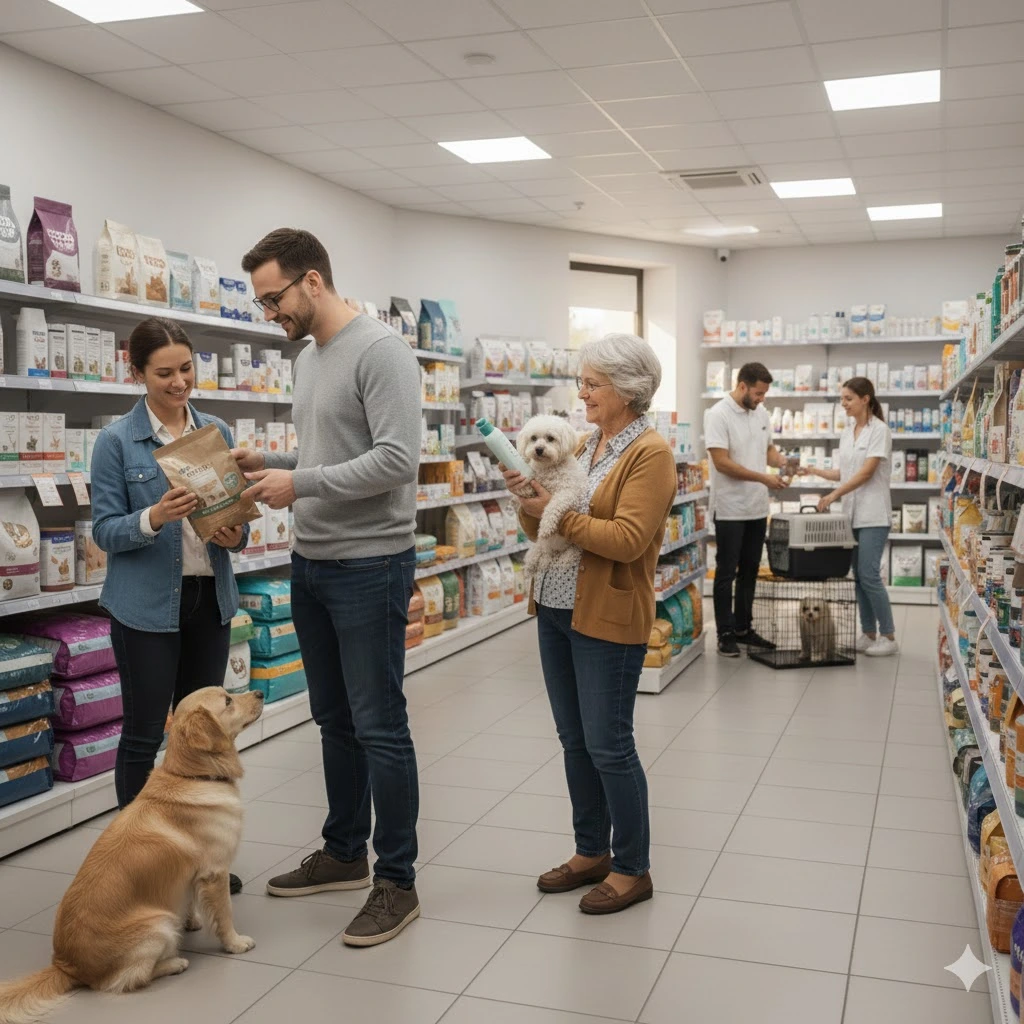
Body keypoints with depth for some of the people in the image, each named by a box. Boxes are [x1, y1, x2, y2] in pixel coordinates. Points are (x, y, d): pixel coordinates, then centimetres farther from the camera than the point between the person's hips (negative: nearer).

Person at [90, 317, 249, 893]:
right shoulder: (118, 441, -6)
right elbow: (105, 530, -7)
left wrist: (236, 534, -13)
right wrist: (154, 518, -26)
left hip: (211, 598, 4)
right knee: (144, 734, 5)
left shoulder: (218, 433, 6)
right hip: (147, 605, -4)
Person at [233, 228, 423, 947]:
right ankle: (345, 854, 33)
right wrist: (270, 463, 6)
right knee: (335, 720, 18)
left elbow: (398, 459, -23)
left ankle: (397, 881, 12)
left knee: (379, 727, -1)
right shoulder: (308, 357, 14)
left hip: (370, 566, -9)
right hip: (311, 563, 9)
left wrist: (300, 483, -21)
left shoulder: (380, 350, -15)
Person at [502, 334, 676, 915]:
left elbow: (627, 539, -21)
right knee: (575, 740, 15)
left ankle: (633, 869, 16)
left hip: (608, 618, -8)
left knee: (608, 746, 0)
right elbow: (543, 529, 13)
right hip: (556, 608, 8)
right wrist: (530, 500, -6)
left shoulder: (651, 453, -11)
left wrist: (559, 514, -17)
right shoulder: (582, 446, 11)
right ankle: (592, 852, 29)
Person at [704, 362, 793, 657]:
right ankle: (725, 634, 10)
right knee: (727, 573, 2)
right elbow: (722, 462, -20)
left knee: (750, 571, 14)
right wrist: (764, 478, -21)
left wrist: (781, 460, -5)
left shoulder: (761, 413, 8)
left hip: (757, 508, 7)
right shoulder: (718, 415, -14)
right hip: (730, 509, -7)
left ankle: (744, 629, 24)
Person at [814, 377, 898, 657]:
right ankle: (868, 634, 15)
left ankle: (888, 636, 0)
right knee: (859, 575, 8)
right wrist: (813, 471, 3)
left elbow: (866, 473, -16)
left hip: (873, 514, -7)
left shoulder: (879, 430, -9)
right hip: (852, 513, 7)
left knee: (869, 575, -9)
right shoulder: (847, 431, 13)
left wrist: (832, 496, -19)